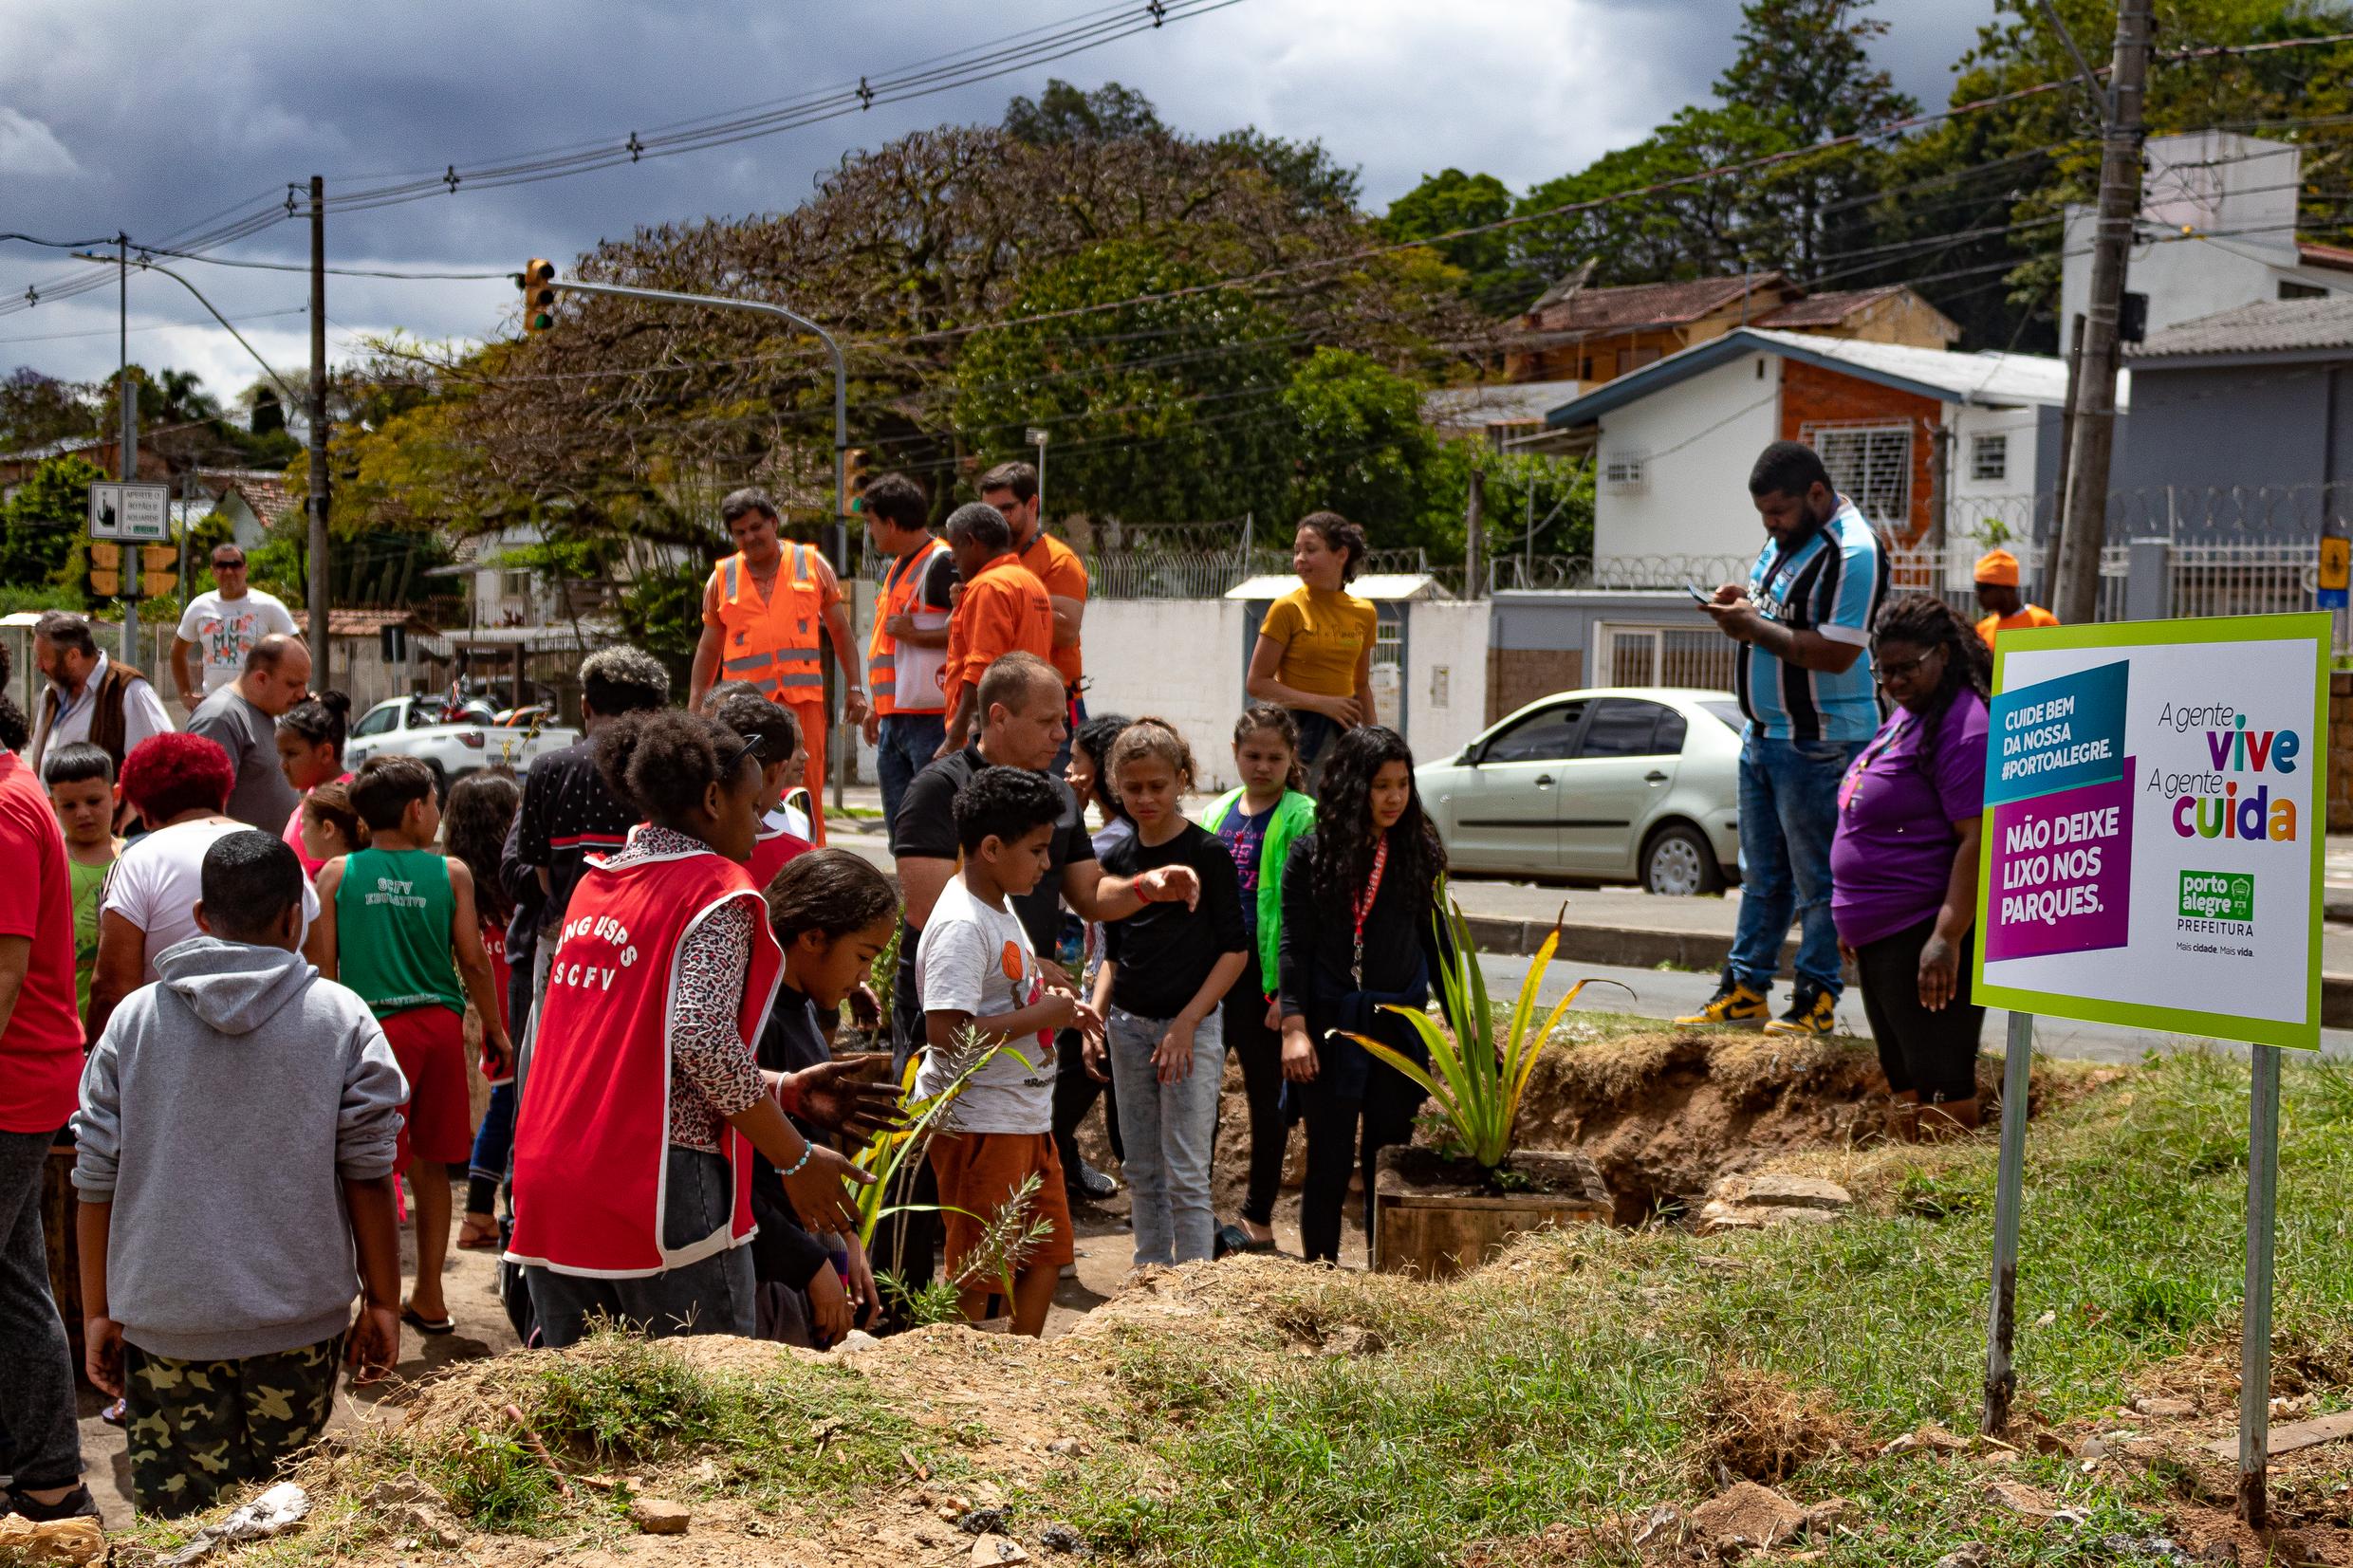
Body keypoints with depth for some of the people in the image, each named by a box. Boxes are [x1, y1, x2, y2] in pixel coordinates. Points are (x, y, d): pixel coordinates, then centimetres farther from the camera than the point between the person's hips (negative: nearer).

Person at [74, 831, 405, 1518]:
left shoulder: (133, 1019, 2)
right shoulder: (342, 1017, -1)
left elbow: (96, 1182, 4)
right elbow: (367, 1174, -1)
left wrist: (99, 1312, 13)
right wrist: (382, 1304, 7)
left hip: (165, 1325, 1)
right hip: (299, 1321, 0)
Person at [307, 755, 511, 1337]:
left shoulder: (337, 874, 0)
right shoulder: (451, 873, 2)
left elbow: (319, 965, -1)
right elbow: (474, 963, 3)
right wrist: (495, 1029, 15)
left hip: (374, 1027, -2)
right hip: (440, 1024, 2)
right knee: (430, 1165, 13)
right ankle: (428, 1300, 21)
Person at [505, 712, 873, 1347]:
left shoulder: (595, 884, 18)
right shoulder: (717, 890, -6)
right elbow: (702, 1040, -19)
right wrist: (795, 1158, -11)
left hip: (551, 1183, 8)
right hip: (657, 1184, -7)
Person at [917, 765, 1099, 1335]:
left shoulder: (1001, 907, 11)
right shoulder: (960, 926, -21)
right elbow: (946, 1033, -29)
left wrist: (1058, 1007, 7)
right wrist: (1040, 1016, -22)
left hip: (1026, 1115, 10)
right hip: (978, 1123, -10)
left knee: (1047, 1252, 18)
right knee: (976, 1276, 0)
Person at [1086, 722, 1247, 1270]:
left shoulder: (1207, 853, -7)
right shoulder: (1118, 860, 8)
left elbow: (1235, 951, -7)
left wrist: (1186, 1023, -14)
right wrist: (1096, 1013, 0)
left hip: (1192, 1025, -5)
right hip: (1129, 1025, 5)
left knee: (1186, 1172, -7)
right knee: (1143, 1171, 12)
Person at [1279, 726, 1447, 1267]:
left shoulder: (1417, 849, 3)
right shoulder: (1313, 851, -4)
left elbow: (1434, 938, 10)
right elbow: (1294, 944, -4)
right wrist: (1294, 1027, -11)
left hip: (1399, 1023, 2)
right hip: (1331, 1024, -2)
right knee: (1331, 1160, 4)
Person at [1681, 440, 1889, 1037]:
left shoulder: (1852, 552, -17)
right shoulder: (1784, 538, 13)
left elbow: (1837, 652, -23)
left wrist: (1758, 629, -19)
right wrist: (1742, 604, 4)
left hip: (1820, 743, -9)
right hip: (1763, 735, 9)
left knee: (1818, 878, -2)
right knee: (1761, 873, 14)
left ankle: (1816, 999, 4)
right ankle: (1745, 988, 21)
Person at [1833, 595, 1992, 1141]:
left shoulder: (1964, 726, -16)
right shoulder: (1906, 716, 15)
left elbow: (1978, 841, -23)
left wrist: (1947, 938, -27)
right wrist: (1855, 915, 24)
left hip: (1924, 937, -10)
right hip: (1880, 934, 10)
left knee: (1940, 1082, -8)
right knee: (1903, 1078, 14)